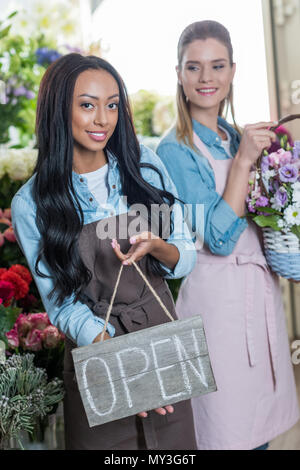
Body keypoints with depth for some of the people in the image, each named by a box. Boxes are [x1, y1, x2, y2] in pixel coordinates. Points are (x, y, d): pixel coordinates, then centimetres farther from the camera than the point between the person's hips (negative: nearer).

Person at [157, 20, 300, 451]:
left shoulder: (237, 136, 8)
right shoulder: (176, 149, -13)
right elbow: (219, 238, -20)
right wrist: (243, 160, -23)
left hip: (261, 285, 7)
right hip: (217, 295, -7)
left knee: (262, 421, 19)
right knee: (227, 429, 6)